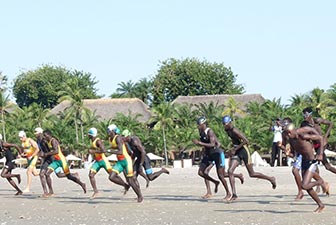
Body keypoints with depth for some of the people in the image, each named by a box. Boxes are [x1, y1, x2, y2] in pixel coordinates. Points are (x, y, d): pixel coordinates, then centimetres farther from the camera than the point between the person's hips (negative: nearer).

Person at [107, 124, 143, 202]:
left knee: (130, 180, -1)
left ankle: (140, 196, 16)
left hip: (126, 160, -8)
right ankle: (126, 186, 14)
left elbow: (120, 152, -31)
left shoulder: (118, 138, -20)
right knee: (112, 177, -9)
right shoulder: (110, 139, 6)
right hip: (119, 162, 8)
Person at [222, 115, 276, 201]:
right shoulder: (227, 131, 6)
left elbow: (246, 141, -27)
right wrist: (233, 149, 12)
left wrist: (235, 149, -25)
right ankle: (234, 194, -9)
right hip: (236, 153, 8)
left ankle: (271, 179, 23)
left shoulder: (235, 131, -20)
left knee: (252, 174, 1)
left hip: (243, 151, -8)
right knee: (230, 171, -9)